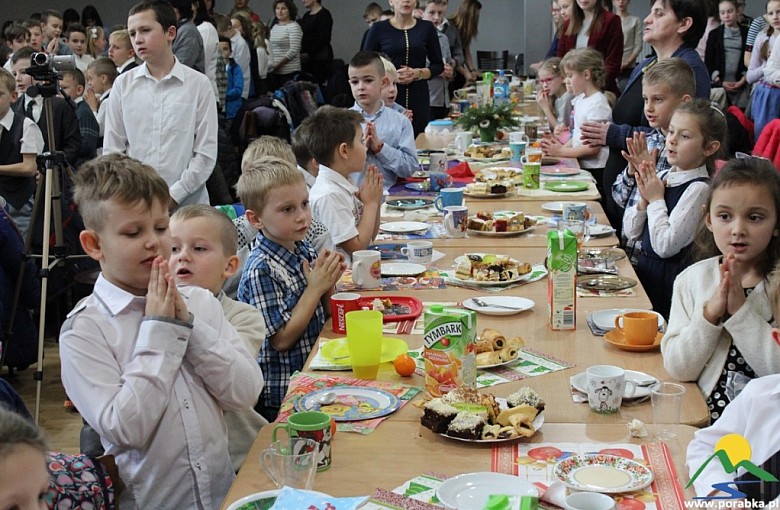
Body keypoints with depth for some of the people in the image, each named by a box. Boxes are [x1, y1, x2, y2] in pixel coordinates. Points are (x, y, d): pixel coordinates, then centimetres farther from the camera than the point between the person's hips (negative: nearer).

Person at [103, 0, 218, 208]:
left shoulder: (198, 84, 0)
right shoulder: (123, 84, 6)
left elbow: (206, 153, -2)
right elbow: (112, 150, 7)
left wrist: (173, 196, -9)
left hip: (187, 205, -1)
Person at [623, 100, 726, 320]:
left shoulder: (698, 188, -15)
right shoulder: (663, 178, 6)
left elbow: (665, 246, -23)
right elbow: (631, 232, 9)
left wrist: (656, 200, -13)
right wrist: (644, 200, -7)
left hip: (668, 278, -7)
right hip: (644, 268, 7)